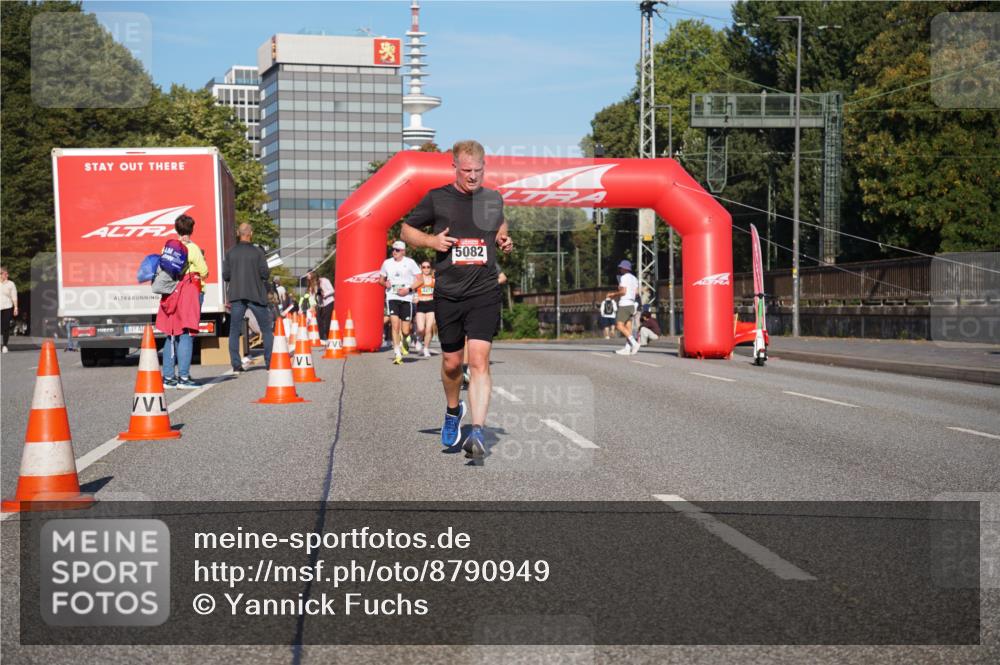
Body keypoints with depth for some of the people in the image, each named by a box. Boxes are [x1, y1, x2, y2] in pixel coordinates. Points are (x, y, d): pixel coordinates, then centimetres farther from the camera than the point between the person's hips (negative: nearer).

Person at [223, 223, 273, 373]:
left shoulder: (231, 252, 1)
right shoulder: (257, 252, -6)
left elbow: (225, 276, 1)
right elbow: (265, 274, -9)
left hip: (236, 295, 2)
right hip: (256, 295, -2)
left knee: (234, 331, 7)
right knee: (267, 329, 10)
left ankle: (236, 365, 0)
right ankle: (270, 362, 6)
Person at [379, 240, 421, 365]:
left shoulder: (409, 262, 0)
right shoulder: (387, 263, 8)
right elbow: (381, 279, 21)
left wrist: (409, 289, -12)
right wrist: (385, 283, -2)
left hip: (406, 298, -1)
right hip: (392, 297, 1)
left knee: (405, 331, 0)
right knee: (395, 325, -14)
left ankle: (404, 341, 37)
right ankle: (398, 355, -10)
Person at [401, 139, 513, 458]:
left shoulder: (493, 198, 7)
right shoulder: (437, 198, 0)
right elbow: (407, 229, 11)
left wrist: (504, 241, 6)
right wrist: (431, 240, -8)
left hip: (485, 292, 0)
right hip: (448, 293, 0)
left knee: (479, 360, -13)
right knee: (451, 363, 11)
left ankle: (477, 432, -17)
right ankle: (453, 411, 40)